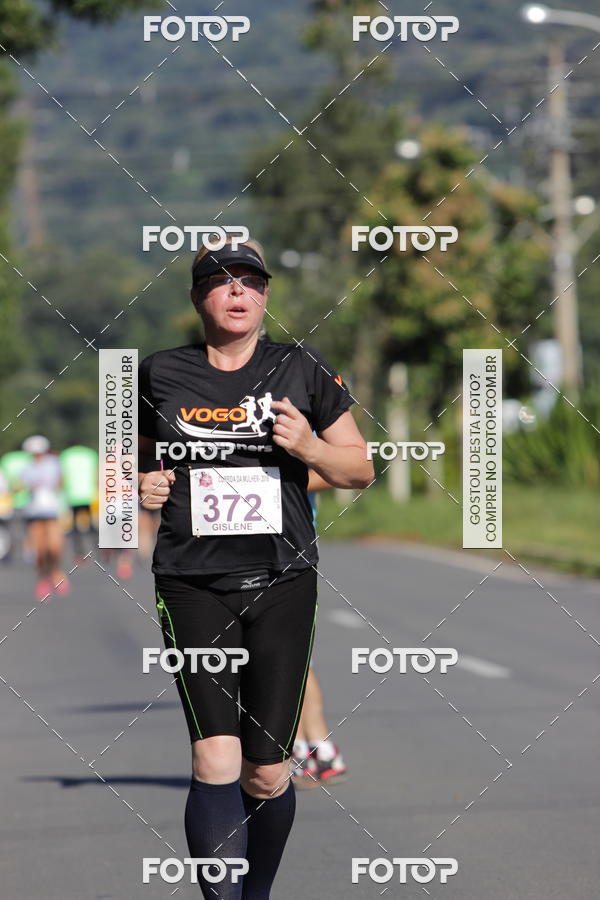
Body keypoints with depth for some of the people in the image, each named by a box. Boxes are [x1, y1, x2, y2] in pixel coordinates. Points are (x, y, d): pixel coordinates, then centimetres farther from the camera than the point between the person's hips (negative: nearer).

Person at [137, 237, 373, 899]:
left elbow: (361, 470, 11)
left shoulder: (301, 370, 6)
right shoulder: (161, 374, 7)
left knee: (267, 774, 2)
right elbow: (136, 459, 22)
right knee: (216, 761, -17)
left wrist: (309, 448, -8)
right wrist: (141, 487, 0)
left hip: (281, 583, 1)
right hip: (192, 587, -1)